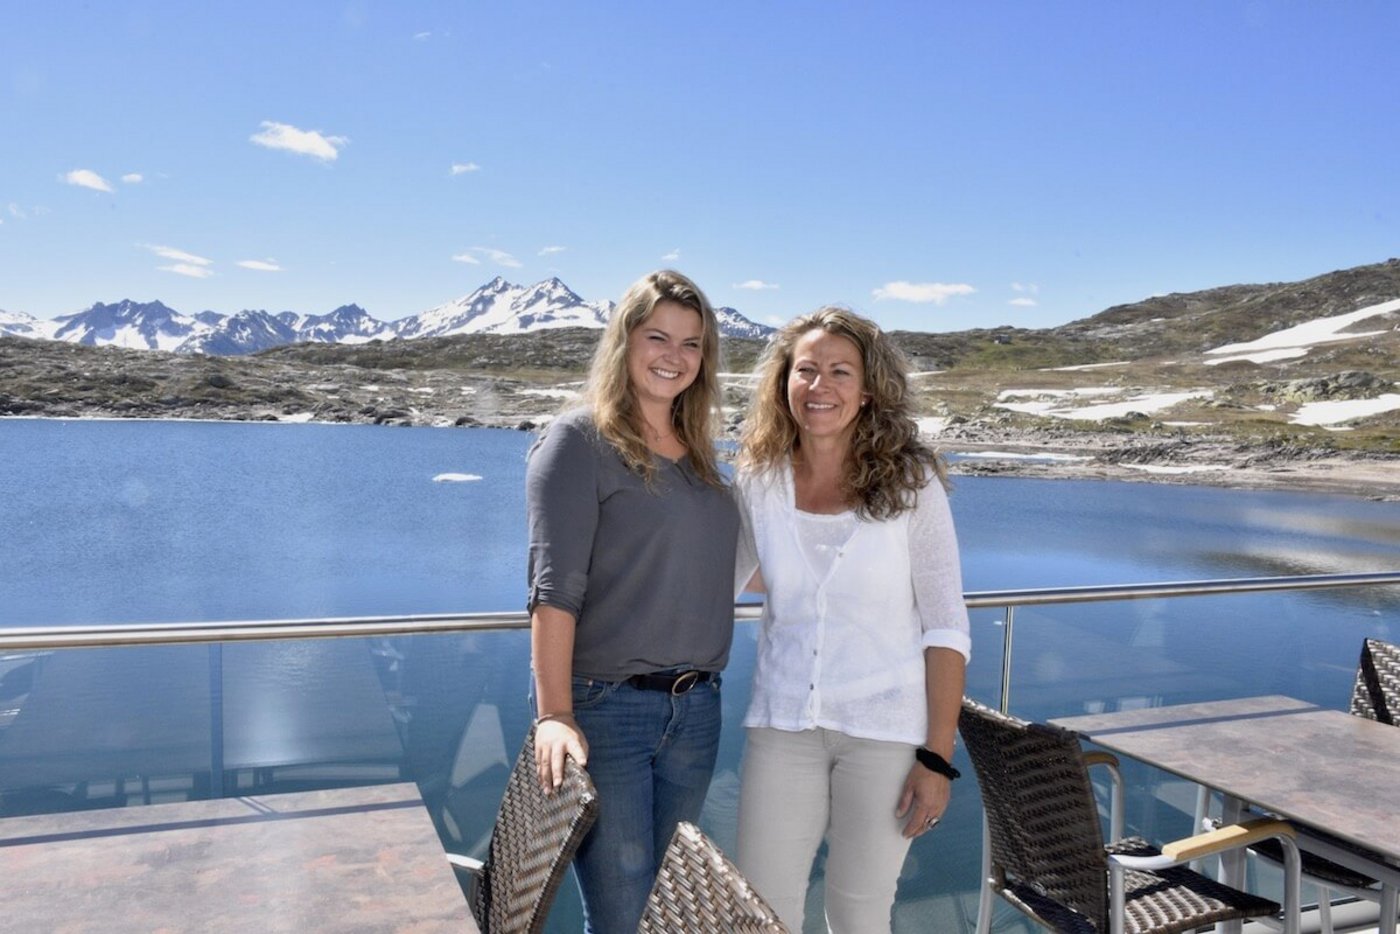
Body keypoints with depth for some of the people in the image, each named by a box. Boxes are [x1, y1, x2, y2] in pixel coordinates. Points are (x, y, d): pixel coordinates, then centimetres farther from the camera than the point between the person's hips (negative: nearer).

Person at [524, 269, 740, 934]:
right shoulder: (580, 439, -8)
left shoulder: (698, 452, 11)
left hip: (696, 711, 6)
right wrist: (554, 714, -21)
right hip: (604, 709, -6)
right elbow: (554, 588, -15)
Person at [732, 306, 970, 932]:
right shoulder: (758, 480, -3)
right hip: (782, 723, 2)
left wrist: (937, 757, -8)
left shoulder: (910, 482, -8)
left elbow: (946, 628, -6)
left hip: (884, 730, -2)